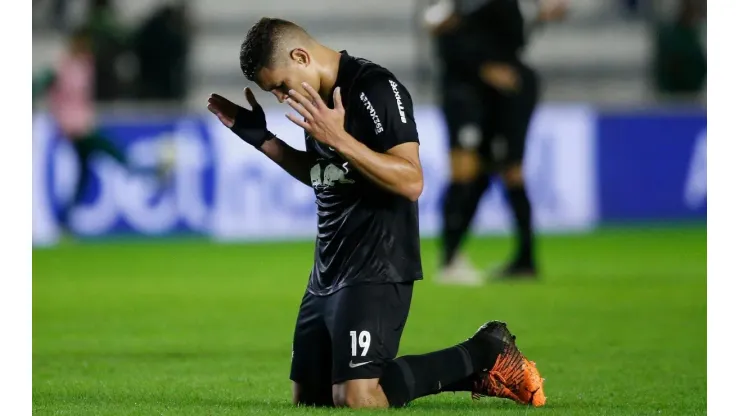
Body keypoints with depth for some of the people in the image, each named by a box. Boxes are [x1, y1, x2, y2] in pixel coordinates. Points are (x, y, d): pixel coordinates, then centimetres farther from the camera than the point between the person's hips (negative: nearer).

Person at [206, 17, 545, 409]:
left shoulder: (374, 88, -16)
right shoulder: (318, 98, 12)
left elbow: (410, 182, -24)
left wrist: (340, 139, -31)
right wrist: (260, 138, 17)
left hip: (376, 272, -10)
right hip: (327, 273, 10)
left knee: (357, 400, -22)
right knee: (307, 398, 9)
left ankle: (481, 356, -1)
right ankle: (469, 371, 16)